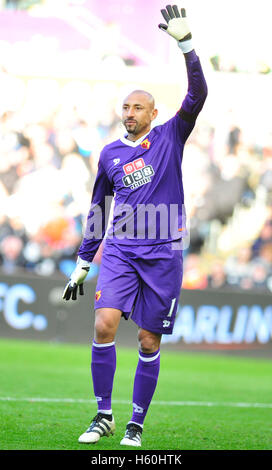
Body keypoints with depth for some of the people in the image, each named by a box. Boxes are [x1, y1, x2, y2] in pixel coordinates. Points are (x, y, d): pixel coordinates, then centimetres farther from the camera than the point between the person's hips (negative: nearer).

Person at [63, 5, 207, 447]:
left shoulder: (170, 137, 4)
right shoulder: (110, 154, 12)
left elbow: (197, 95, -10)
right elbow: (98, 210, 20)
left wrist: (185, 42, -19)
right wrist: (82, 263, 19)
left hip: (162, 253, -2)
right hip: (119, 249, 2)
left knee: (149, 341, 0)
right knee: (104, 323, -16)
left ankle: (136, 425, 12)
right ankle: (104, 415, -5)